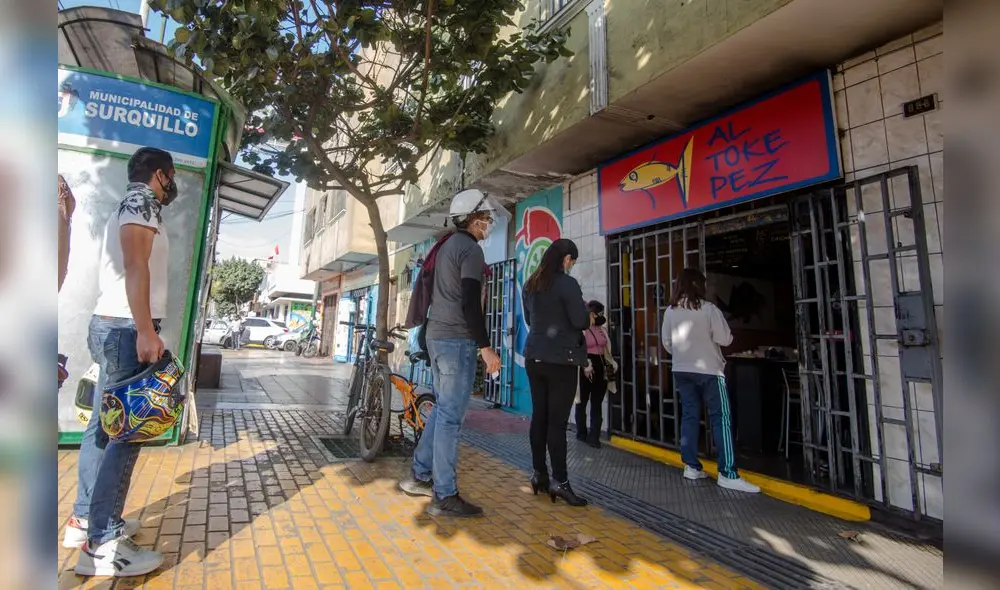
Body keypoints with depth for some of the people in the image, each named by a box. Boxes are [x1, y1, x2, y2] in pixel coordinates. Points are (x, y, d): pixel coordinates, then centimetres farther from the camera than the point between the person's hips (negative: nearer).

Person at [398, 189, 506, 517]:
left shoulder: (447, 246, 17)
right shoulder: (471, 248, -12)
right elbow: (470, 304, -20)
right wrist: (485, 347, -19)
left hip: (437, 336, 10)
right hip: (457, 340, -10)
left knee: (443, 408, 18)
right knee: (451, 415, -4)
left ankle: (420, 476, 26)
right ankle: (444, 497, 5)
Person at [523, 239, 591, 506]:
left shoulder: (530, 284, 11)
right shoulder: (567, 283, -12)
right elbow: (580, 321, -14)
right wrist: (589, 316, 7)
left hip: (534, 357, 7)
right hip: (561, 359, -7)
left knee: (539, 416, 12)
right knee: (557, 421, -3)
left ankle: (539, 474, 21)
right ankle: (560, 482, 5)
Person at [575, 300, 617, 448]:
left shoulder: (602, 330, 13)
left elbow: (606, 349, 18)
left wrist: (612, 361, 2)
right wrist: (585, 364, -26)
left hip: (600, 368, 6)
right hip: (585, 369, -6)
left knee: (597, 404, 5)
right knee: (582, 402, 9)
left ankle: (594, 436, 10)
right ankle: (581, 433, 25)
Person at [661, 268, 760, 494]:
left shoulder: (670, 311, 0)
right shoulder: (708, 308, -13)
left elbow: (666, 342, 7)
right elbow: (725, 339, -8)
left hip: (682, 370, 5)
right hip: (708, 370, -5)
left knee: (689, 417, 11)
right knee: (721, 419, 0)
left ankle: (691, 467, 16)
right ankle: (727, 474, -1)